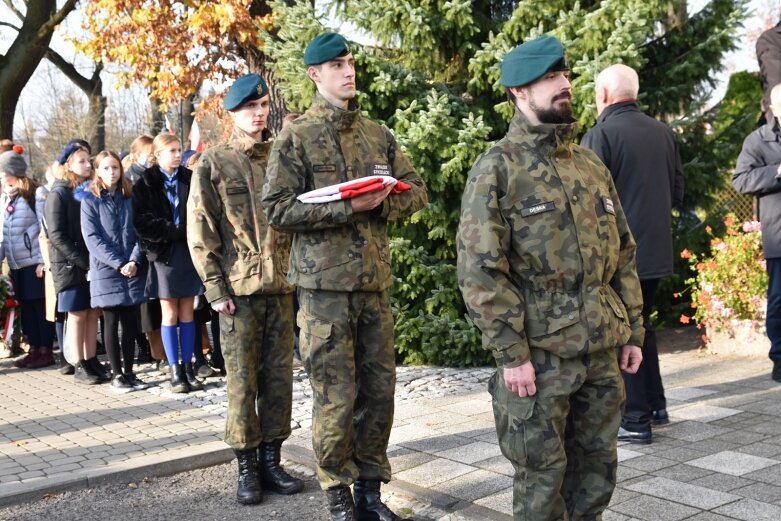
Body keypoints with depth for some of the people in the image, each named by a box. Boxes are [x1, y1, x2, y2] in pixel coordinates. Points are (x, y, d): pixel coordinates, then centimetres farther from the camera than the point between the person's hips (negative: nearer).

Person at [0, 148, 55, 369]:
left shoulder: (35, 194, -10)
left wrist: (44, 260, -16)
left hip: (35, 262, -7)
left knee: (41, 306, -1)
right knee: (26, 307, 10)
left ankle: (45, 351, 6)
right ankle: (34, 349, 18)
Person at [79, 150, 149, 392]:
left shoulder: (130, 197, 10)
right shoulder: (89, 200, 0)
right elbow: (92, 238, -7)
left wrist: (134, 261, -10)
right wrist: (118, 263, -15)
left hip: (133, 270, 3)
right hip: (106, 270, -3)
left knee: (131, 322, 5)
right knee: (111, 323, 2)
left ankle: (129, 372, 14)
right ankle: (117, 374, 10)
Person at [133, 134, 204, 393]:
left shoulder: (190, 179, 6)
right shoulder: (145, 184, 1)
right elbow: (143, 222, -8)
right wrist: (175, 232, -16)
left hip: (189, 252, 2)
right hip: (164, 254, -2)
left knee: (187, 313, 6)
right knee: (170, 314, 3)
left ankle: (187, 367, 13)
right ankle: (175, 371, 9)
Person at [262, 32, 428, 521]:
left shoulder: (378, 134, 13)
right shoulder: (296, 136, -1)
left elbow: (417, 190, 13)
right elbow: (278, 208, -9)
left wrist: (383, 203, -9)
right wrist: (347, 207, -18)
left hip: (376, 281, 5)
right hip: (325, 284, -4)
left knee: (380, 389, 9)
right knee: (336, 396, 0)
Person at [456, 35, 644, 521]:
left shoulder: (592, 164, 12)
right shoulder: (497, 167, -7)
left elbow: (623, 253, 16)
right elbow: (480, 268, -13)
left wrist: (632, 329, 11)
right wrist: (510, 352, -16)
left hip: (603, 347, 6)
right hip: (540, 351, -5)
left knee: (598, 462, 15)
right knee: (542, 471, 6)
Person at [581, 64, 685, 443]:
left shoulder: (600, 135, -15)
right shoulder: (663, 132, 7)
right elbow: (677, 192, 13)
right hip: (656, 249, 7)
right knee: (642, 323, 21)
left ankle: (635, 420, 7)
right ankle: (656, 405, 30)